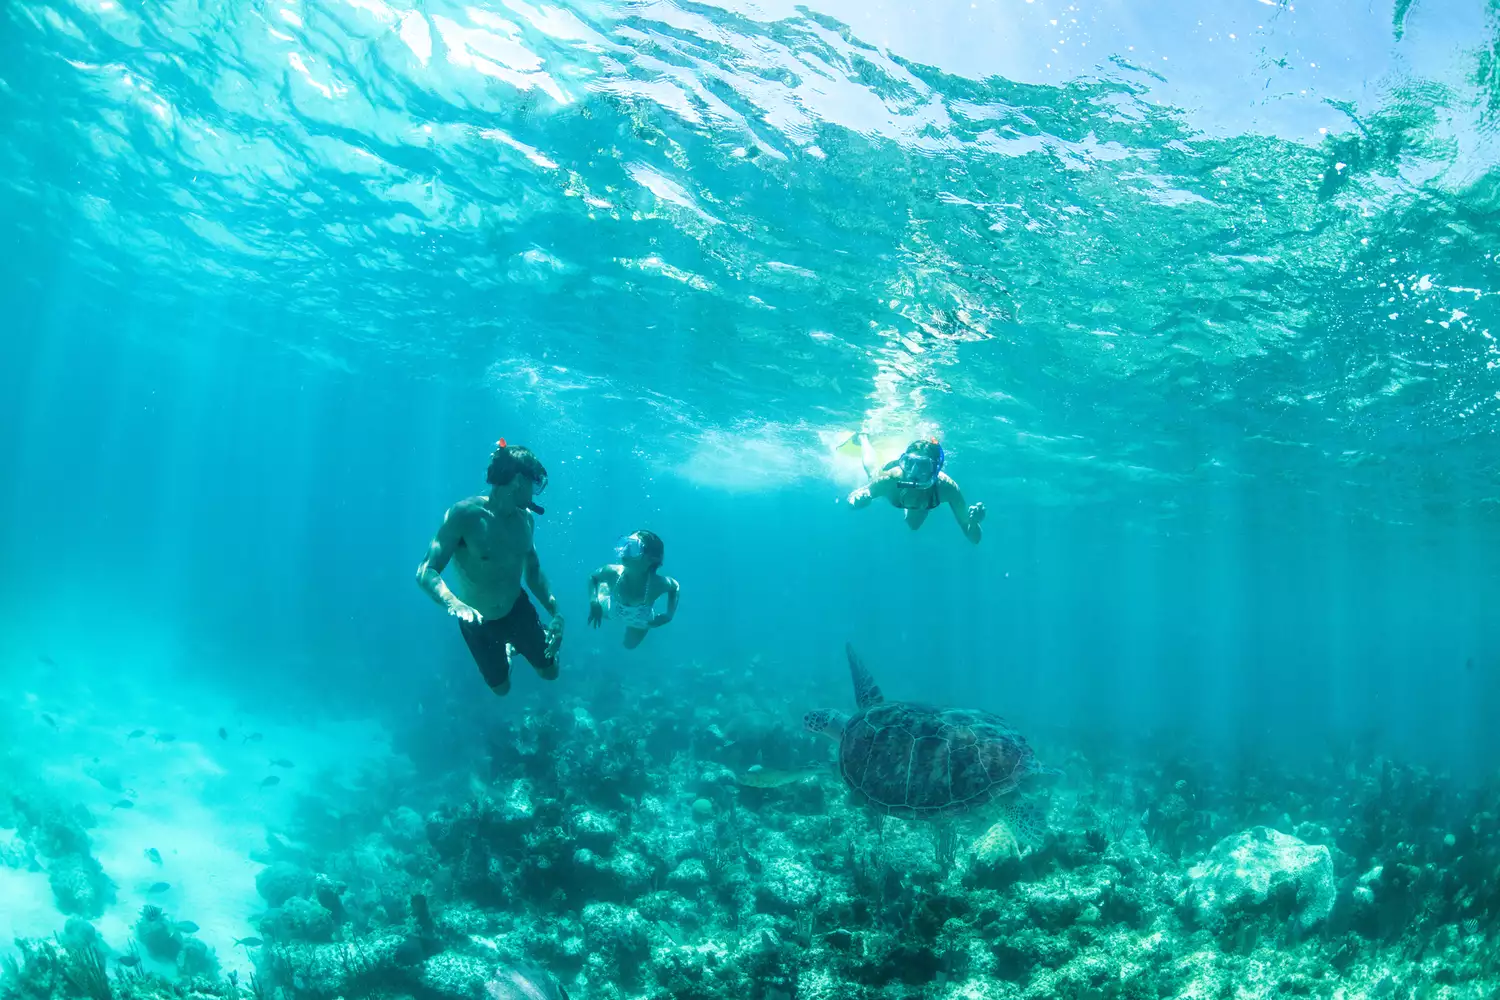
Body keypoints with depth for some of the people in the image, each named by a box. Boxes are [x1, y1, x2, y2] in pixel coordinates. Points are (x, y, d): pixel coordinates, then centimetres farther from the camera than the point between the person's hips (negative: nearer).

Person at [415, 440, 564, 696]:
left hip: (519, 610, 3)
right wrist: (454, 604, -49)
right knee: (501, 688, 17)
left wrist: (555, 613, -7)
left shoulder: (526, 518, -10)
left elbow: (533, 571, 4)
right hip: (477, 622, -3)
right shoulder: (465, 514, -28)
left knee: (550, 672, 12)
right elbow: (426, 573, -30)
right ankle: (508, 650, 48)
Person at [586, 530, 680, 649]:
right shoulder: (612, 572, -42)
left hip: (639, 623, 0)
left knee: (630, 644, 34)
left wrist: (668, 616, -28)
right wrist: (594, 602, -34)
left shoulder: (657, 584, -46)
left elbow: (675, 587, -20)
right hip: (612, 610, 0)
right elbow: (593, 577, -18)